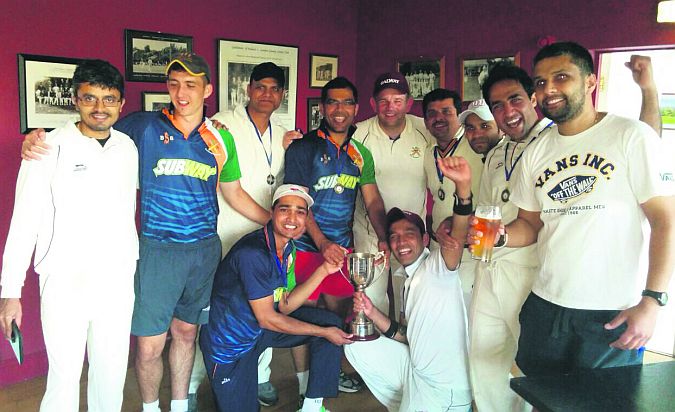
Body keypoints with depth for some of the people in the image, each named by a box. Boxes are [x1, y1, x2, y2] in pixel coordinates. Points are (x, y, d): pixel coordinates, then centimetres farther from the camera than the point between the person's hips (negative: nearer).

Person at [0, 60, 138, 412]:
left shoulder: (128, 148, 4)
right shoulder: (50, 148, -9)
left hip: (118, 281, 4)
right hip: (65, 283, -4)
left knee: (112, 372, 12)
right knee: (65, 376, 2)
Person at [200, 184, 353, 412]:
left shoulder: (288, 248, -1)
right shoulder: (253, 253, -29)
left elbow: (285, 307, -2)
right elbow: (267, 319, -24)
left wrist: (324, 270, -9)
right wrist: (324, 333, -16)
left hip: (261, 328, 8)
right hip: (229, 341, -8)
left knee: (331, 321, -2)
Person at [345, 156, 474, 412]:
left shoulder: (436, 266, -14)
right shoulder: (409, 281, 12)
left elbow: (457, 237, -36)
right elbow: (405, 335, 11)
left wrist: (463, 185, -53)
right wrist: (372, 313, -5)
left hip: (443, 390, -8)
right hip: (415, 370, 8)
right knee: (356, 346, 12)